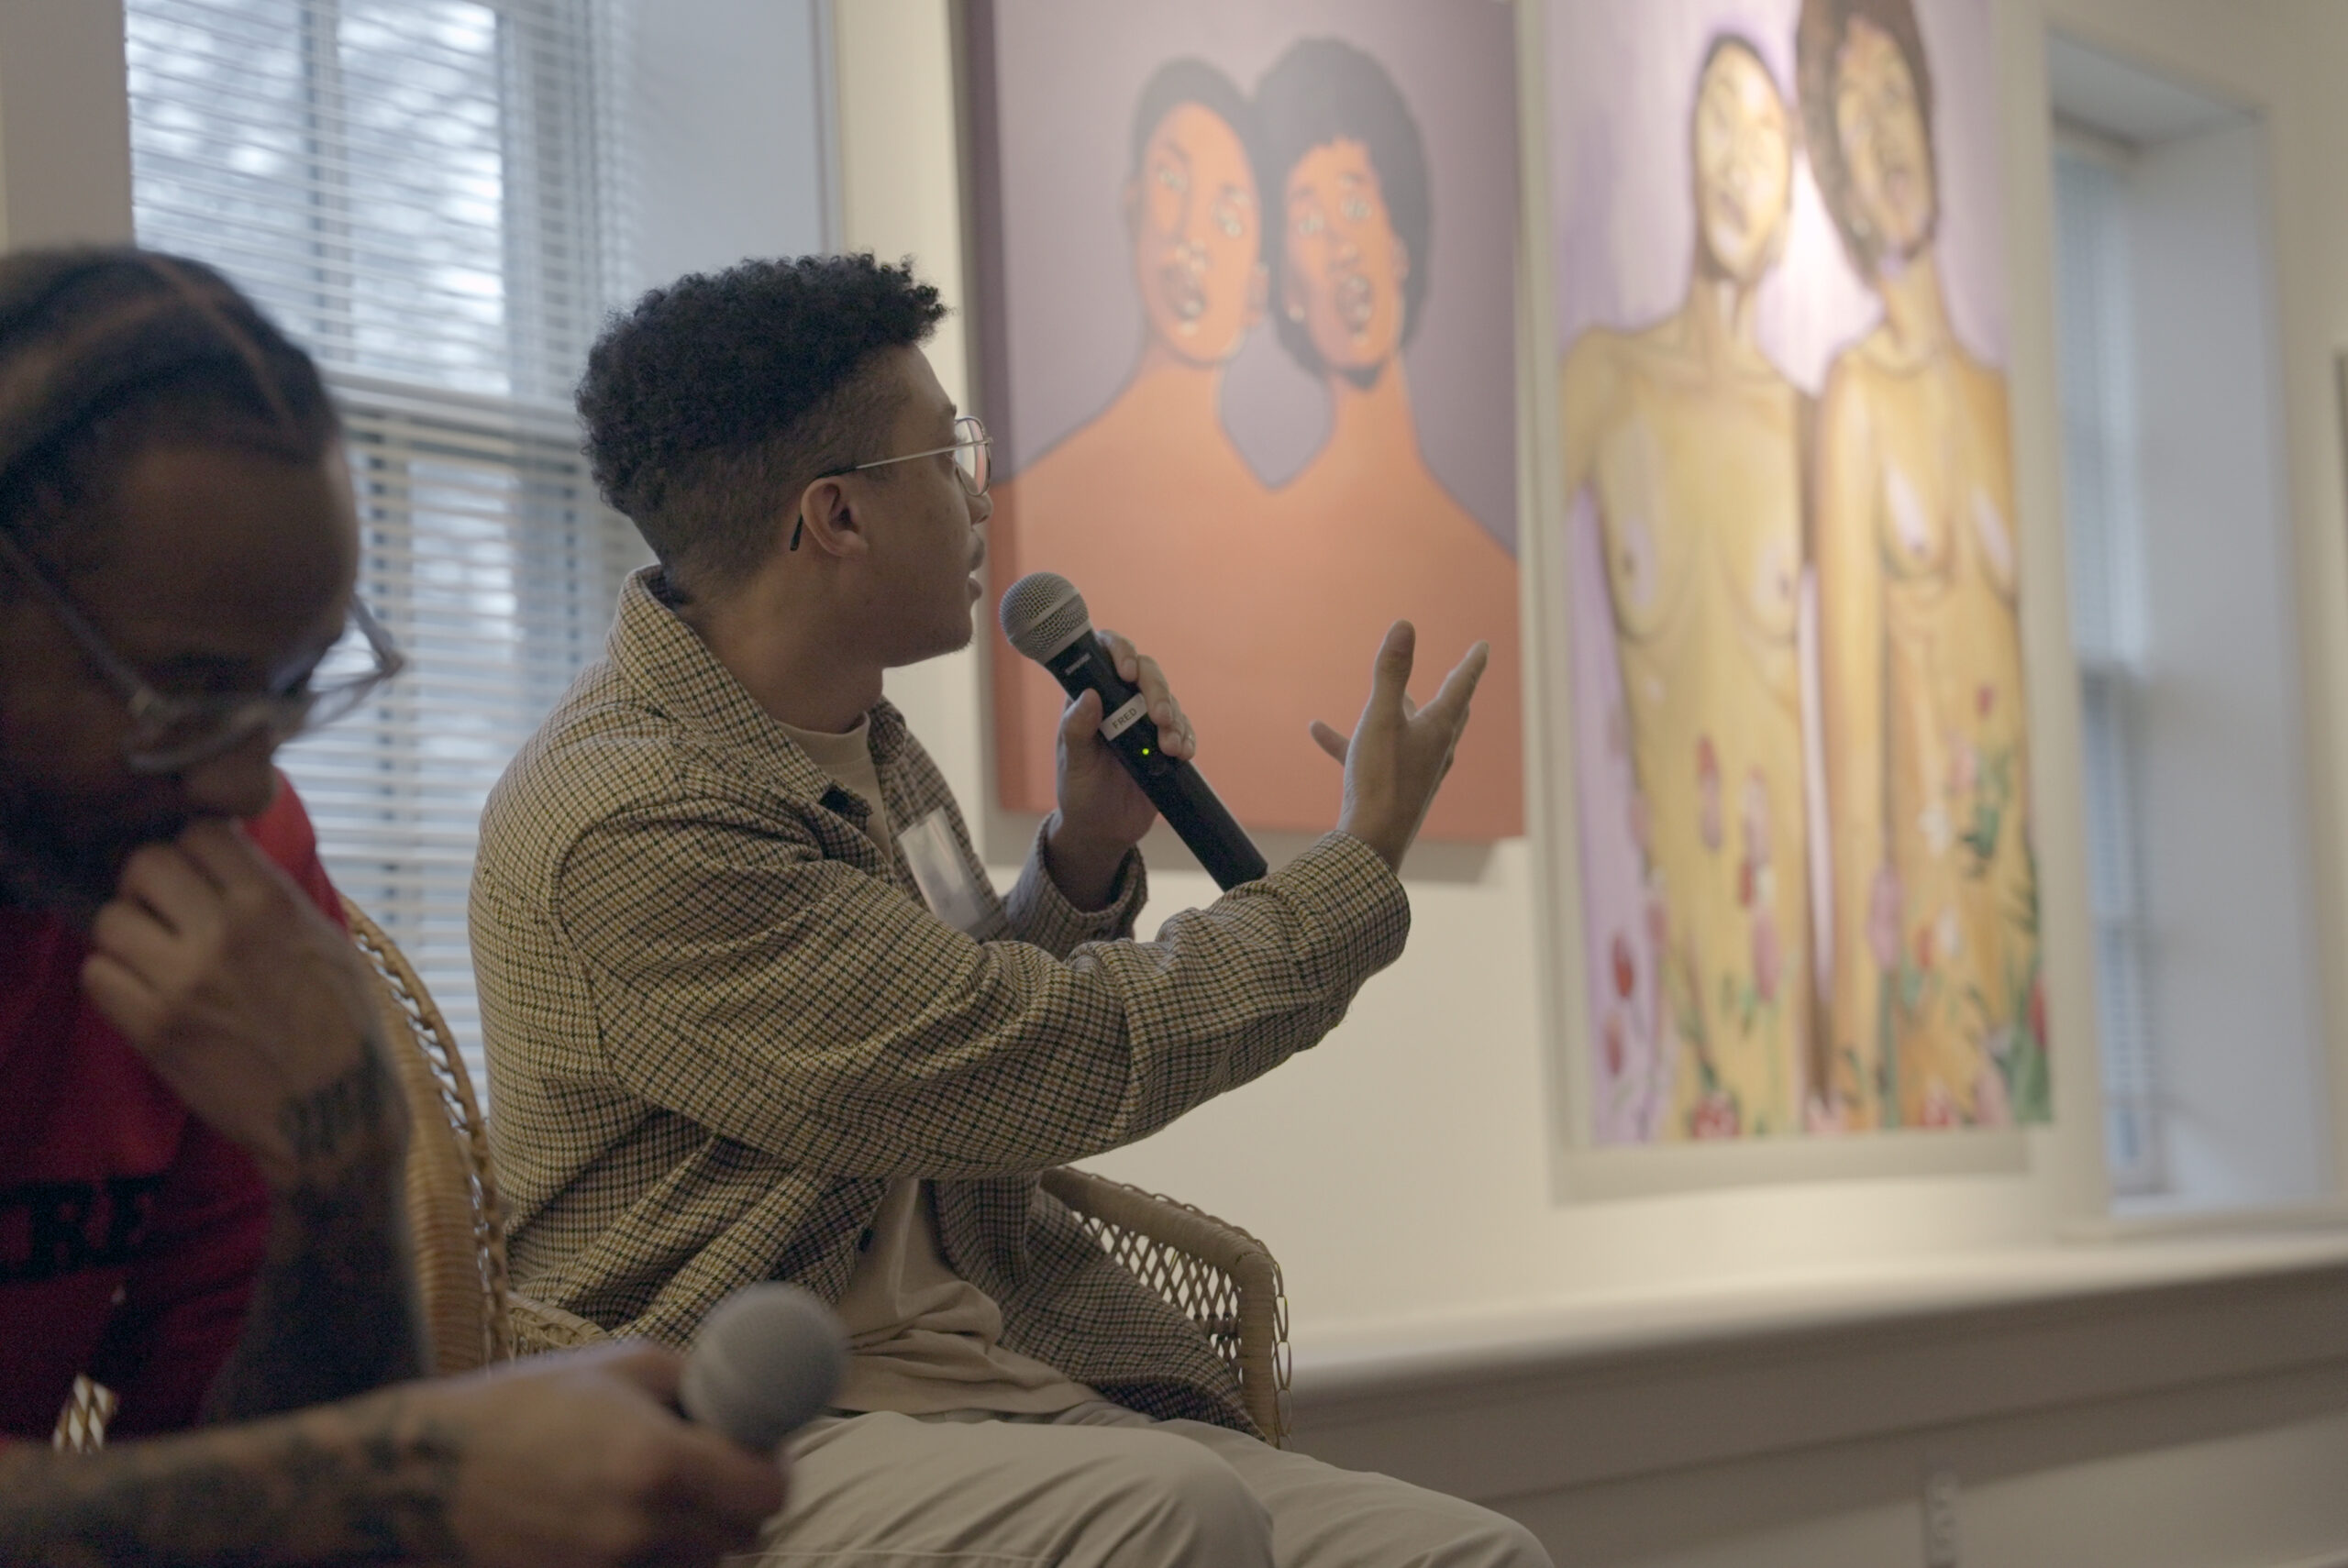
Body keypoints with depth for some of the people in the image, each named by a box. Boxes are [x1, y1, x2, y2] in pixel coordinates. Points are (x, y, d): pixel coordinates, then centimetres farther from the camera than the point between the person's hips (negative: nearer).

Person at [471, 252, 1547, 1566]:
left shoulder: (869, 751, 15)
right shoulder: (632, 819, -16)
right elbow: (1042, 1064, -17)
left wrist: (1085, 860, 9)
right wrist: (1368, 860, -4)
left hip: (1032, 1385, 8)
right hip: (764, 1441, -8)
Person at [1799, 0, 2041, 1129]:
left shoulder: (1994, 398, 12)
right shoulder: (1854, 393, -4)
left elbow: (2031, 653, 15)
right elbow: (1847, 684, -10)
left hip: (2015, 871, 5)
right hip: (1916, 878, -5)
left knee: (2020, 1091, 7)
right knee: (1931, 1087, -5)